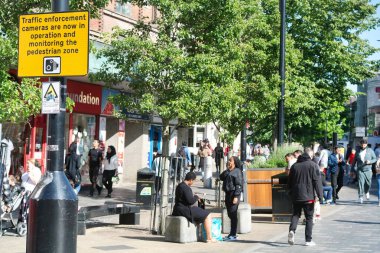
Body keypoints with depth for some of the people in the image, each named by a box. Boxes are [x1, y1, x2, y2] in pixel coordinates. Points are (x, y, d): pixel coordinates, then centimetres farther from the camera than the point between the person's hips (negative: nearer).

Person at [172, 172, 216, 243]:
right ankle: (209, 238, -4)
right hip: (185, 210, -10)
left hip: (178, 210, 10)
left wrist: (195, 197, 19)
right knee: (207, 215, -3)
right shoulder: (186, 188, -20)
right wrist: (196, 197, -4)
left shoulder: (179, 185, 12)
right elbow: (191, 201, -23)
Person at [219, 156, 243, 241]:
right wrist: (227, 169, 0)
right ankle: (232, 234, 19)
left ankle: (233, 235, -5)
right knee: (230, 215, 12)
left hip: (234, 194, -8)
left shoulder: (237, 171, -6)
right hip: (228, 194, 8)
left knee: (233, 214, -7)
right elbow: (221, 177, 6)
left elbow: (239, 185, -13)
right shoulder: (227, 172, 19)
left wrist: (236, 197, -19)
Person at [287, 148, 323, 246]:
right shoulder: (313, 165, -6)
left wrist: (291, 193, 23)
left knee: (295, 214, 15)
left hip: (296, 196, 3)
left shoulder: (294, 165, 7)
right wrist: (320, 195, -7)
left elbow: (289, 182, 13)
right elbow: (317, 181, -9)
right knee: (309, 218, 5)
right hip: (308, 197, -3)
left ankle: (292, 230, -12)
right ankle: (308, 240, 5)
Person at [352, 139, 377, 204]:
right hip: (360, 170, -1)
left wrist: (370, 161, -15)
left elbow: (375, 159, 6)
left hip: (368, 170, 1)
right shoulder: (358, 152, 6)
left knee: (368, 183, 6)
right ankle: (360, 197, -5)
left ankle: (366, 192, 37)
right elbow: (354, 161, 12)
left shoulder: (370, 150, 4)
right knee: (361, 183, -9)